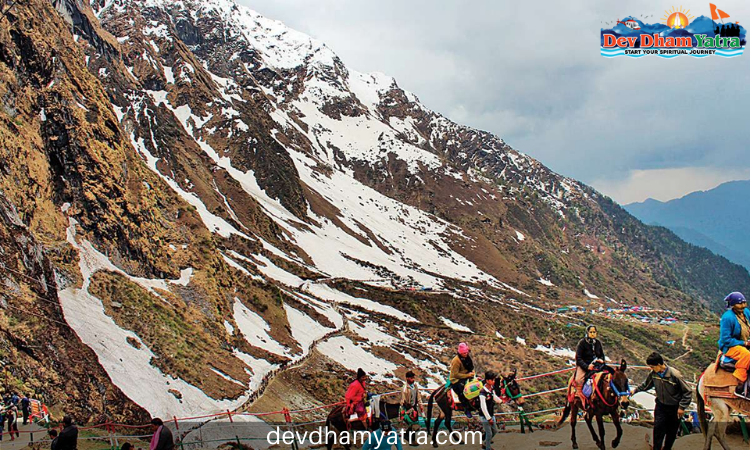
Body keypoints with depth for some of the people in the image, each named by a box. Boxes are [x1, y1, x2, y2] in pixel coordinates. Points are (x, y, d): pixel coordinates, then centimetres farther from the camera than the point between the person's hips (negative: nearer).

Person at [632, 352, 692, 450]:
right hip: (660, 406, 3)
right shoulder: (653, 374, -11)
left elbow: (688, 392, -16)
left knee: (672, 432, 11)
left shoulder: (675, 375, -26)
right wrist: (635, 390, 12)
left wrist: (682, 407, -15)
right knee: (658, 428, -4)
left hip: (674, 408, -3)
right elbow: (646, 385, 13)